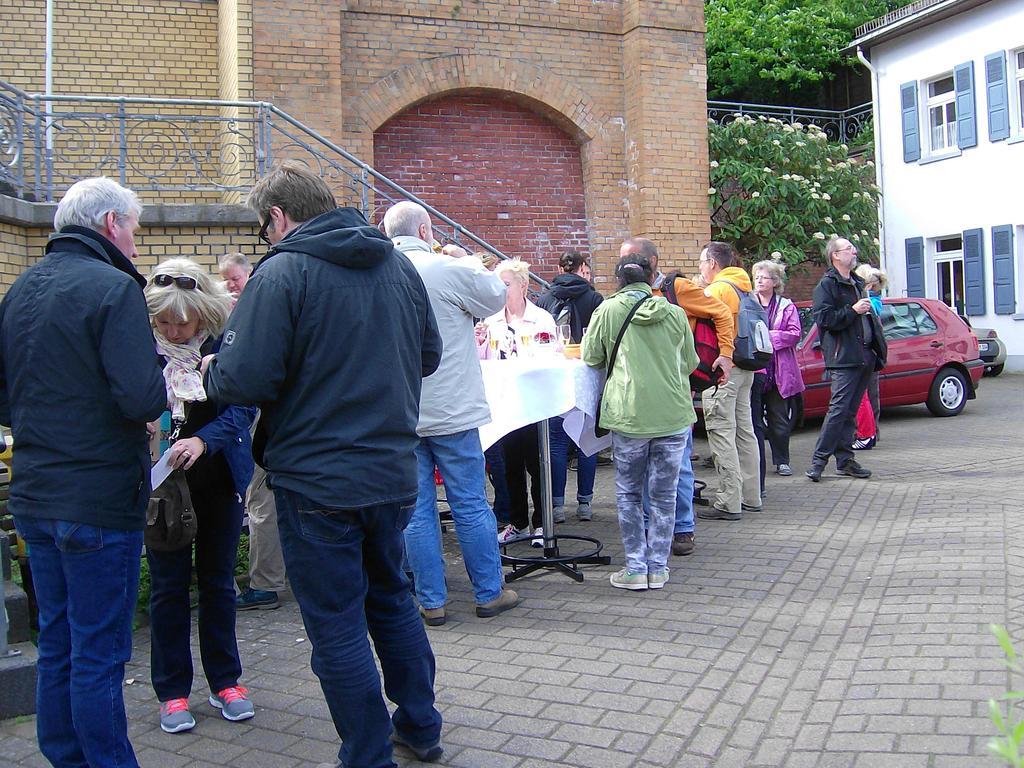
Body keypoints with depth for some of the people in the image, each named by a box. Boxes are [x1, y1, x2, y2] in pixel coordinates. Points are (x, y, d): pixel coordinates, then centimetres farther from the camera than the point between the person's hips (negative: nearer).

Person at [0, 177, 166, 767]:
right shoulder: (113, 287, -15)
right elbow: (142, 397, -24)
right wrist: (162, 395, -4)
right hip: (100, 501, -8)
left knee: (58, 645, 18)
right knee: (100, 653, 2)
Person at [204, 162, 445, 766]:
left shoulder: (282, 272, -15)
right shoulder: (399, 265, 6)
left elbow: (245, 381, -20)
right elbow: (429, 356, 14)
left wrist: (213, 374, 1)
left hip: (317, 483, -7)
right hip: (394, 472, 7)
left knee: (338, 630, 6)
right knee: (392, 597, 24)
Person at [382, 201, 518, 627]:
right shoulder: (449, 270, -11)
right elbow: (495, 296, 5)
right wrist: (469, 260, 17)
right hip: (451, 413, -3)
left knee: (416, 510, 8)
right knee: (471, 506, 8)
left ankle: (431, 602, 15)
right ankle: (489, 593, 18)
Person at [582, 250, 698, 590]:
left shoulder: (607, 311, -1)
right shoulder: (674, 313, 4)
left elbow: (591, 357, 9)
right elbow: (690, 363, 15)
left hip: (629, 416, -2)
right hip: (674, 415, 2)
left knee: (628, 493, 12)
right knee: (664, 494, 11)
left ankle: (636, 568, 11)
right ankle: (658, 567, 16)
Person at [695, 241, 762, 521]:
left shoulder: (717, 289, -13)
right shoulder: (742, 287, 15)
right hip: (744, 367, 9)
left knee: (722, 434, -7)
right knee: (744, 430, 13)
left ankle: (729, 503, -6)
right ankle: (750, 497, 21)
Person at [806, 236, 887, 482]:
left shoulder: (857, 283, 22)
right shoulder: (826, 285, -5)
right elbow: (824, 318, -16)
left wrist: (877, 350, 21)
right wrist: (853, 311, -18)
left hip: (864, 357, 8)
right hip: (843, 358, -8)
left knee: (850, 412, 10)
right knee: (839, 409, -13)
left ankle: (845, 460, 14)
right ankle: (819, 460, -9)